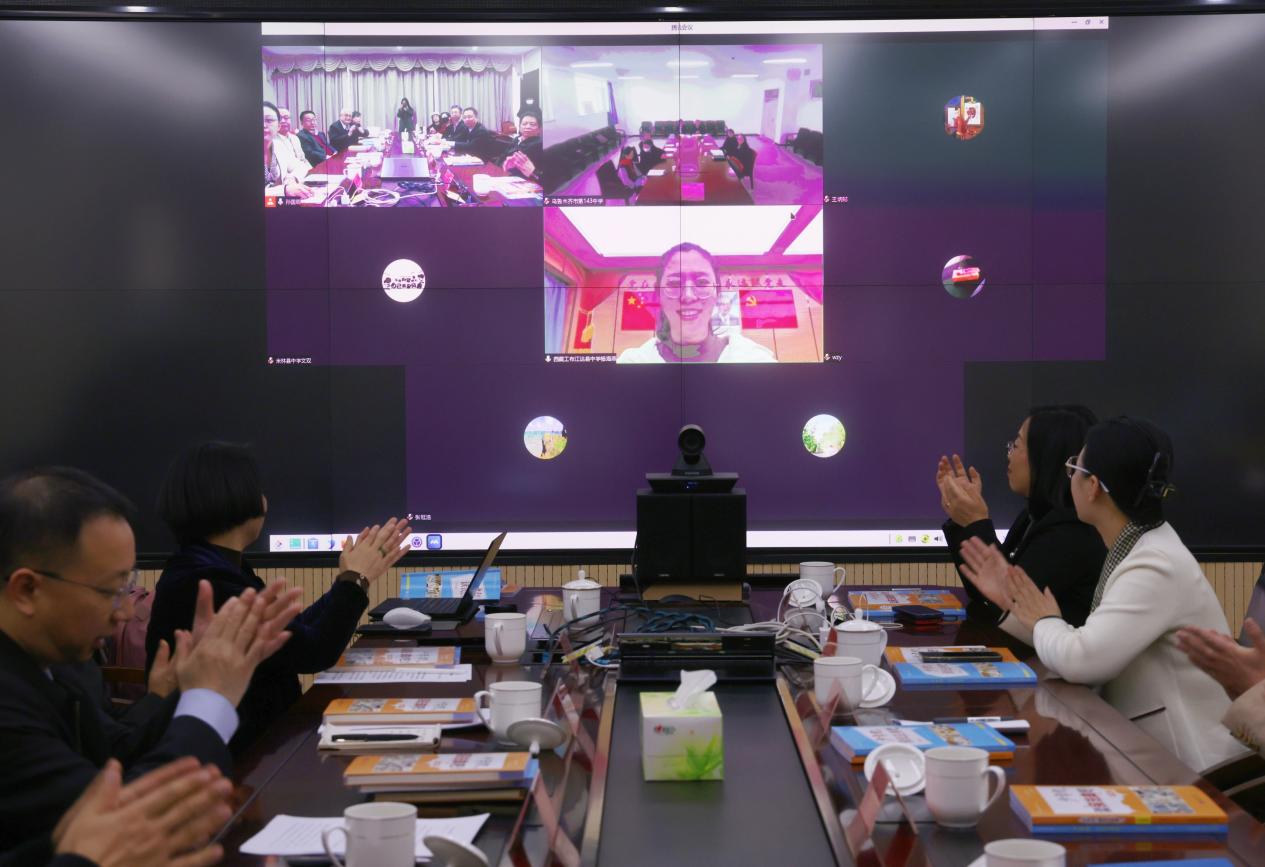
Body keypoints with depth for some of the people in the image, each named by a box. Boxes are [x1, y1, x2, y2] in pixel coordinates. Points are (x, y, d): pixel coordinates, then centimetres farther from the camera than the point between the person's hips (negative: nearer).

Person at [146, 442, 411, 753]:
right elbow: (314, 652, -18)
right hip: (238, 753, -9)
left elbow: (293, 634, 15)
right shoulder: (204, 587, -23)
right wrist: (355, 579, -4)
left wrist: (350, 577, 20)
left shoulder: (216, 570, 8)